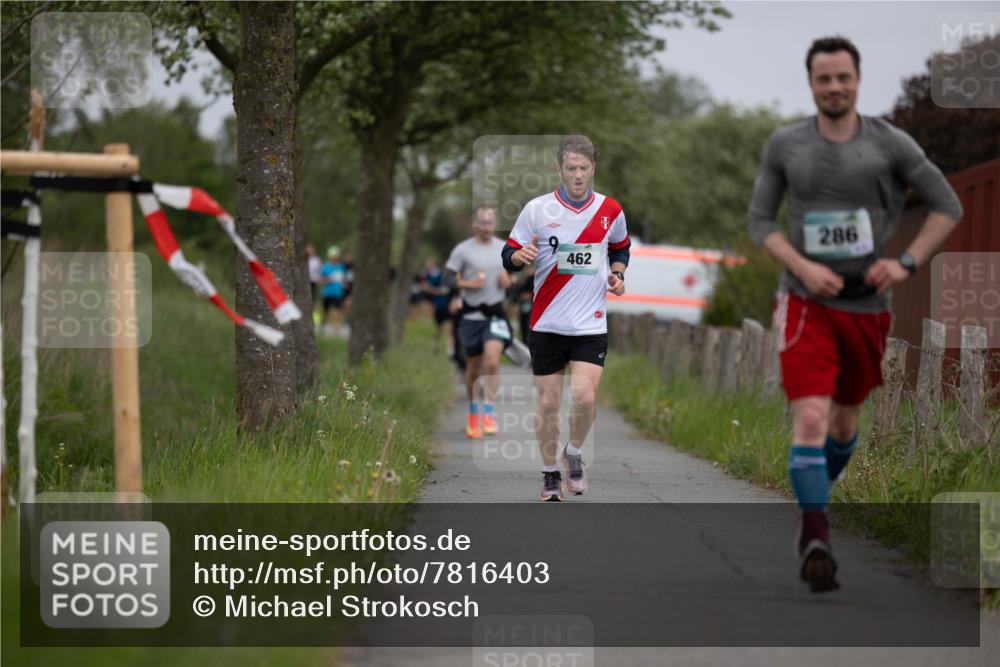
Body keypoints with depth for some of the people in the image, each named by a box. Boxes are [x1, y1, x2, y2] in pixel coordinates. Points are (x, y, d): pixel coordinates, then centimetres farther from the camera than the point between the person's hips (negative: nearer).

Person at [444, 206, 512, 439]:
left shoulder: (504, 249, 8)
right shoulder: (463, 250, -3)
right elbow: (448, 278, -5)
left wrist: (508, 280, 0)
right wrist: (469, 284, -20)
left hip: (495, 314, 1)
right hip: (471, 315, -1)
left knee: (492, 361, -19)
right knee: (473, 367, 8)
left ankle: (488, 413, -14)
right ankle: (473, 412, 30)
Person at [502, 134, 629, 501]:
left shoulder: (610, 211, 4)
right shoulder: (536, 209, -2)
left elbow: (621, 247, 22)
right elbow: (508, 255, 1)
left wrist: (617, 274, 3)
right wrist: (520, 255, -22)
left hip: (591, 324, 0)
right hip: (547, 323, 0)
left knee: (584, 397, -16)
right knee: (548, 403, 3)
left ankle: (574, 454, 13)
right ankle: (550, 474, 21)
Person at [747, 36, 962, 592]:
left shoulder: (890, 144, -2)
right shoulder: (785, 145, 0)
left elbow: (949, 206, 3)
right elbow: (760, 219, 5)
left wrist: (907, 264, -9)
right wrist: (803, 268, -11)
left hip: (867, 306, 2)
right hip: (806, 303, -2)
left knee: (845, 419, 17)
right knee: (810, 418, -18)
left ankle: (817, 496, 44)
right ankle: (816, 538, -21)